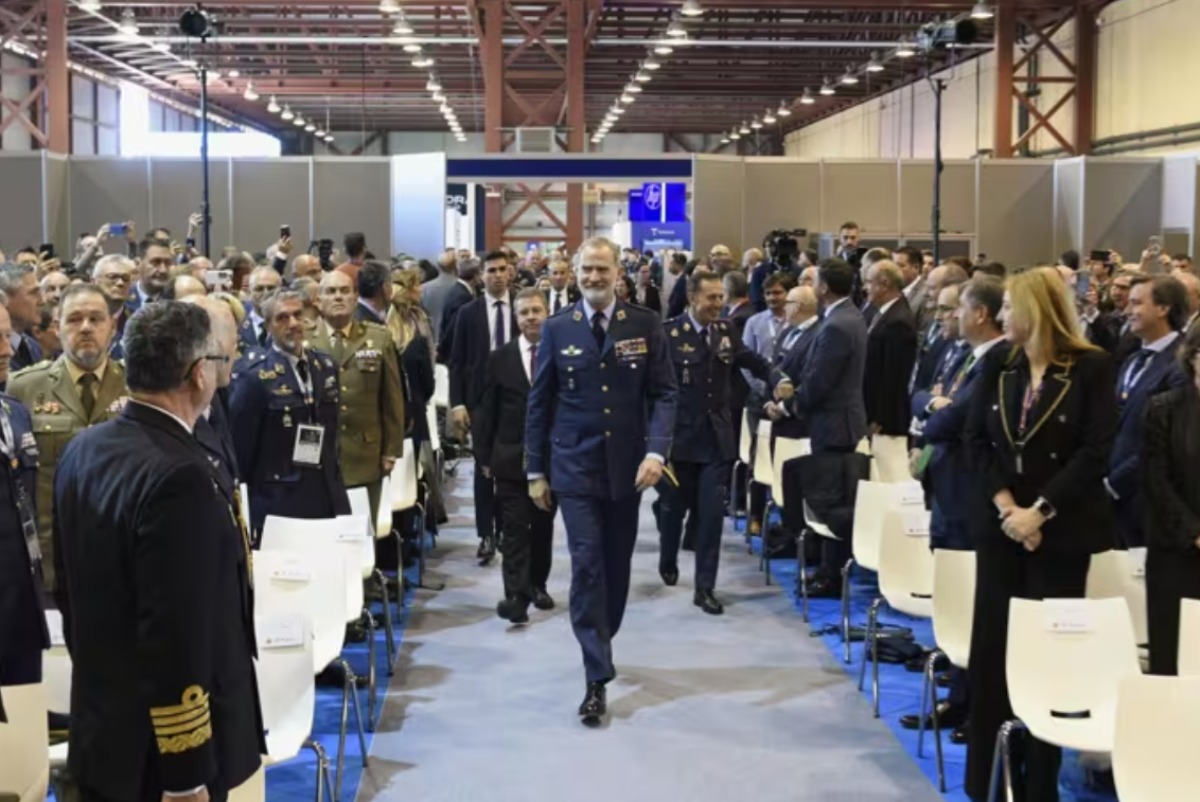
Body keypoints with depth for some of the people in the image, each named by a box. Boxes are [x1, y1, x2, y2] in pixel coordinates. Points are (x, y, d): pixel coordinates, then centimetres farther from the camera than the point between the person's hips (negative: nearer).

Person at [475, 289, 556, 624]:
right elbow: (487, 410, 3)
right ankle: (517, 596, -8)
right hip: (511, 458, 0)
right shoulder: (500, 358, 2)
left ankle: (537, 585, 27)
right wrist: (484, 455, 0)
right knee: (515, 529, -4)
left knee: (543, 527, 13)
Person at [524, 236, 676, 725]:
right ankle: (598, 676, -5)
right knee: (587, 566, -8)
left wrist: (656, 450, -15)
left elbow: (663, 392, -1)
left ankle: (600, 646, 34)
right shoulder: (557, 329, 0)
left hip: (627, 465, 1)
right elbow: (539, 402, 4)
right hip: (575, 466, -1)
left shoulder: (645, 326, 0)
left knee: (617, 565, 13)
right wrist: (535, 470, 2)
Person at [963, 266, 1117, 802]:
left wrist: (1040, 510, -17)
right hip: (999, 523, 4)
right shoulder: (997, 367, 7)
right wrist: (1004, 504, -11)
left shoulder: (1091, 367, -6)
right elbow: (976, 440, 3)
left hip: (1060, 527, -4)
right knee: (991, 644, 5)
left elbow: (1096, 451, -11)